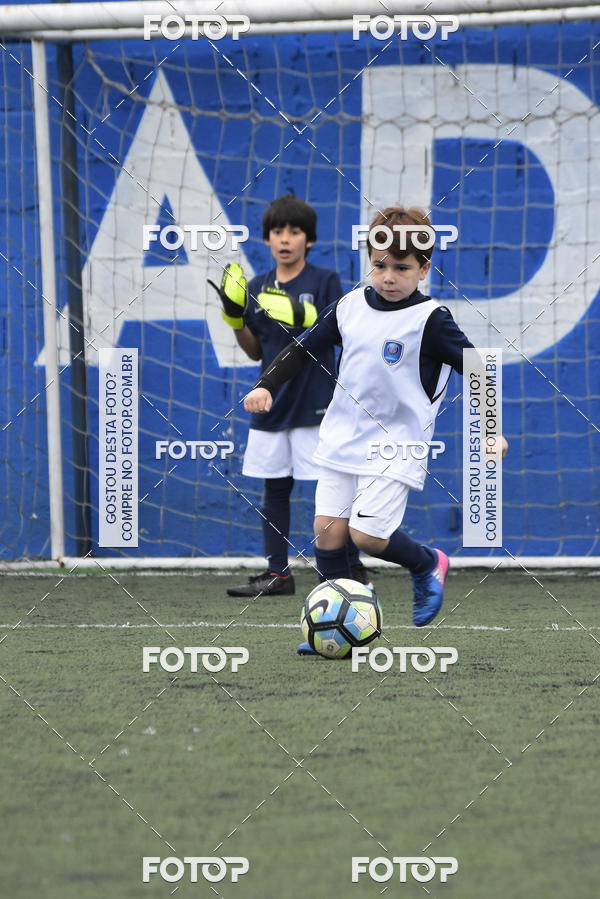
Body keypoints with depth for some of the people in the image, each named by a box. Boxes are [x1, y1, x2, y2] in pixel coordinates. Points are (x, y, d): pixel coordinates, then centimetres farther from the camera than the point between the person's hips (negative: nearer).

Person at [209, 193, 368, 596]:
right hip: (272, 403, 5)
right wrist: (234, 317, -2)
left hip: (315, 403, -5)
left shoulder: (325, 281, -3)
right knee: (274, 488, 6)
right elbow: (255, 351, 13)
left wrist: (305, 317, -25)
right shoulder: (257, 288, 9)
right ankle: (277, 574, 11)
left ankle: (353, 567, 7)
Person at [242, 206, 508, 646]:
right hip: (343, 438, 5)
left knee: (366, 533, -15)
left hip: (398, 444, -5)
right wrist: (266, 385, 2)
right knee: (327, 527, -1)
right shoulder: (350, 307, 3)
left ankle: (427, 563, 15)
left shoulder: (431, 319, -11)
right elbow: (302, 349, 13)